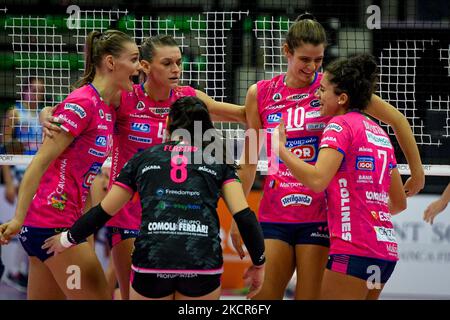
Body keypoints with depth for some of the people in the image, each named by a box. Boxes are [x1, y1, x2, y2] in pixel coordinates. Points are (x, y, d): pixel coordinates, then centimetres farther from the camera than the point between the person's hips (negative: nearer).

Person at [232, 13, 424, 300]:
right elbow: (249, 163, 14)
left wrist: (417, 171, 5)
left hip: (318, 216, -2)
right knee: (263, 297, -2)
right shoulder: (260, 94, 5)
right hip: (274, 216, 2)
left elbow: (397, 120, 5)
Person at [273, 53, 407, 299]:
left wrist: (280, 147, -10)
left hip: (353, 249, -9)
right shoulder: (379, 132, 19)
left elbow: (317, 180, -20)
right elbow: (399, 203, 23)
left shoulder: (340, 125, -5)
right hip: (386, 250, 9)